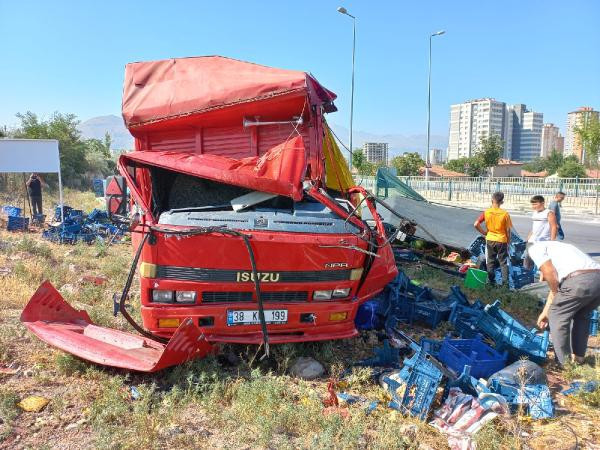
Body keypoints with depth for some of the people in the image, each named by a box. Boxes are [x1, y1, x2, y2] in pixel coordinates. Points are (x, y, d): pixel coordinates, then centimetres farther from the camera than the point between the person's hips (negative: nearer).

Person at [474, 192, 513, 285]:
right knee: (503, 262, 9)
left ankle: (491, 280, 17)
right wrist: (508, 241, 7)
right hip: (502, 240, -1)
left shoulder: (486, 212, -8)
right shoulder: (505, 213, -11)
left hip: (490, 240, 1)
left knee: (490, 261, 12)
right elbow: (508, 230, -6)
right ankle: (505, 281, 9)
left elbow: (476, 224, -12)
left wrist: (484, 232, 2)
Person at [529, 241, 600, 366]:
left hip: (581, 280, -8)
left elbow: (550, 273, -1)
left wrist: (556, 294, 16)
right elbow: (556, 284, 39)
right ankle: (578, 357, 37)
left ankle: (565, 364, 16)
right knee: (581, 317, 29)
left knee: (557, 317, 11)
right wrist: (545, 312, 44)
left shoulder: (535, 248, 15)